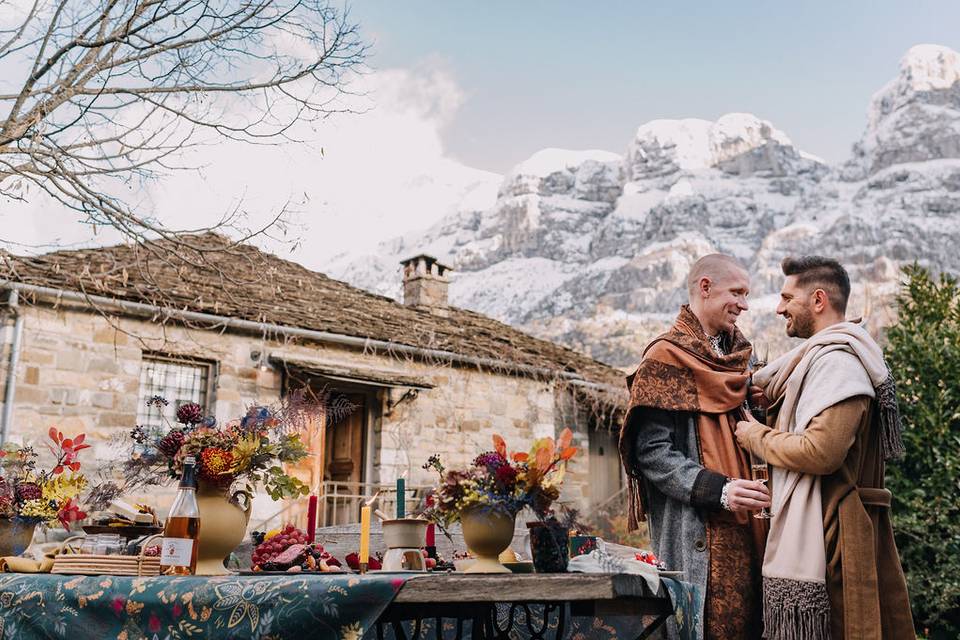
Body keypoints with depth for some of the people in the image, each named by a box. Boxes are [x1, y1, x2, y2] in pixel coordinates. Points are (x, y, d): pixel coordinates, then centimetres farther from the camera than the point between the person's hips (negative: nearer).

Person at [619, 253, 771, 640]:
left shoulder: (732, 358, 18)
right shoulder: (666, 358, -6)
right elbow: (652, 452, -14)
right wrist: (718, 490, -23)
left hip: (740, 527, 8)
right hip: (694, 531, -8)